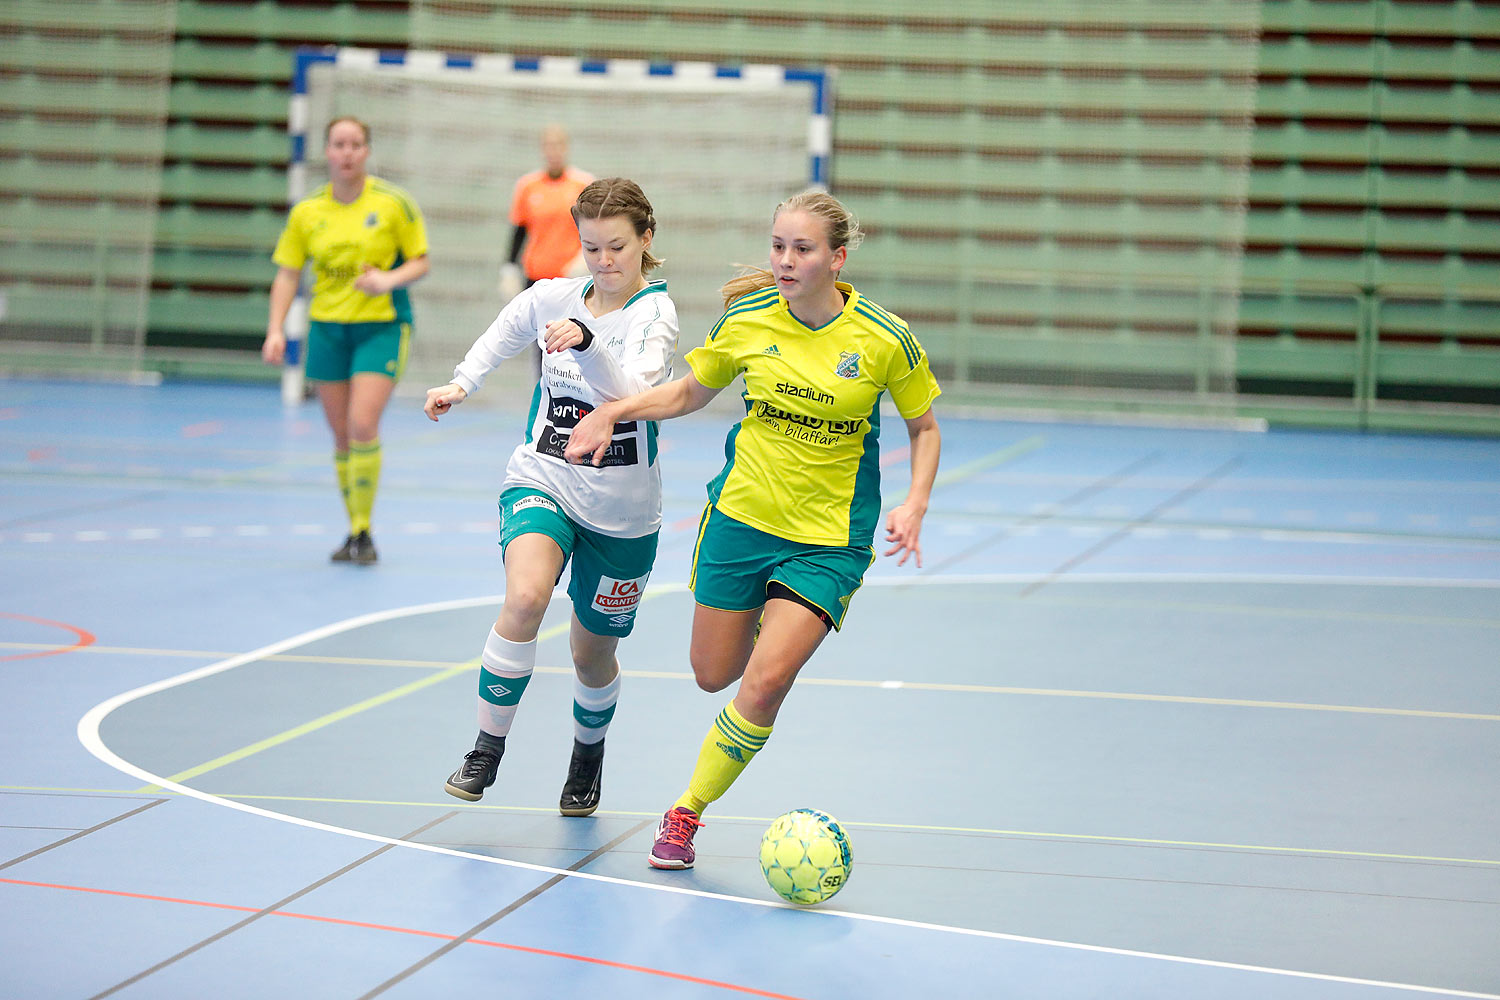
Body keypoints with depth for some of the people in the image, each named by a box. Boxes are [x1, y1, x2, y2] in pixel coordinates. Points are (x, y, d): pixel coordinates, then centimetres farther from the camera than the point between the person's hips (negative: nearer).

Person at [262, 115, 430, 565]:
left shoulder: (394, 203, -6)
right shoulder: (307, 211, 2)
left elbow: (420, 261, 0)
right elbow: (287, 273, 6)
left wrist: (390, 279, -20)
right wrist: (276, 330, -5)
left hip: (382, 326, -3)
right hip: (327, 329, 3)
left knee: (363, 427, -16)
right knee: (342, 437, 6)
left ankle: (363, 532, -7)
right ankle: (354, 530, 19)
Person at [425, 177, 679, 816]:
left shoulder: (654, 313, -12)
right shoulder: (551, 297, 0)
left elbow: (632, 392, -30)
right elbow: (501, 336, 23)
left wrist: (584, 341, -44)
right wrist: (460, 385, 9)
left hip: (620, 508, -1)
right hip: (541, 482, 1)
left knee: (593, 655, 12)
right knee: (526, 596, -30)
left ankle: (589, 752, 45)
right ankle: (487, 749, -19)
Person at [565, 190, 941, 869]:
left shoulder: (884, 339, -13)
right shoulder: (748, 320, -7)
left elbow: (923, 429, 2)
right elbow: (689, 392, 11)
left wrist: (914, 506, -12)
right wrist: (610, 412, -2)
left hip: (828, 540, -3)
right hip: (740, 518, 3)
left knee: (764, 684, -16)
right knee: (714, 676, 12)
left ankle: (687, 813, 1)